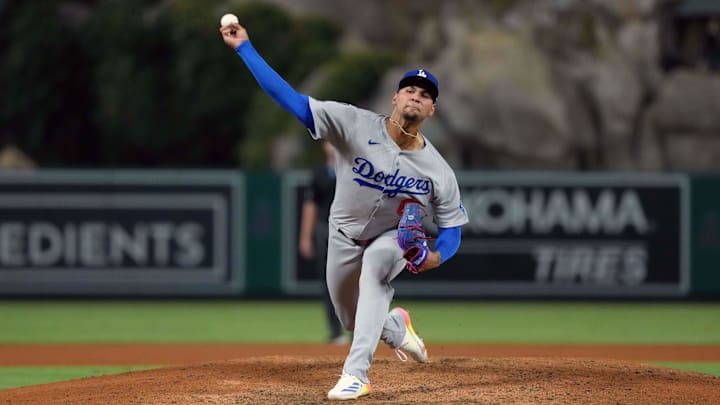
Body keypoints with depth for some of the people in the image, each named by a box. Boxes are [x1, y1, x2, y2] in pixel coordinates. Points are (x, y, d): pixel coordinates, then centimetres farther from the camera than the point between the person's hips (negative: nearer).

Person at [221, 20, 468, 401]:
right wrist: (244, 47, -38)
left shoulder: (438, 171, -22)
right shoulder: (355, 125, -27)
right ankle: (396, 327, 50)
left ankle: (356, 374, -36)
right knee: (354, 322, 11)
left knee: (374, 266, -36)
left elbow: (451, 227, -11)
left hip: (394, 239, -2)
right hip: (345, 237, 2)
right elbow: (290, 98, -31)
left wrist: (437, 255, -36)